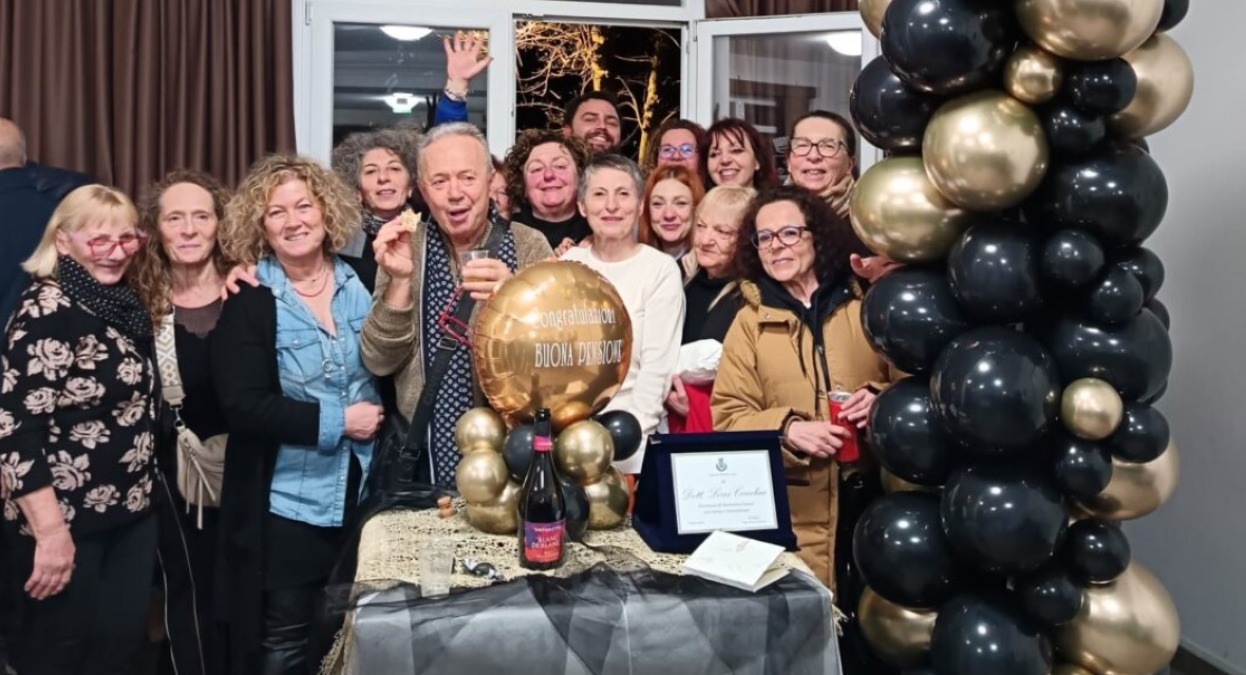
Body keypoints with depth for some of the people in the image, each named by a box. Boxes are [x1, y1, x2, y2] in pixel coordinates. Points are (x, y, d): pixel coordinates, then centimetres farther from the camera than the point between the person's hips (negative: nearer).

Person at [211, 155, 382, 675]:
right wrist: (335, 419, -19)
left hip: (364, 489, 4)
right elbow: (242, 406, -16)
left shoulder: (362, 282, 2)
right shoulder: (247, 301, -8)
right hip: (288, 499, -3)